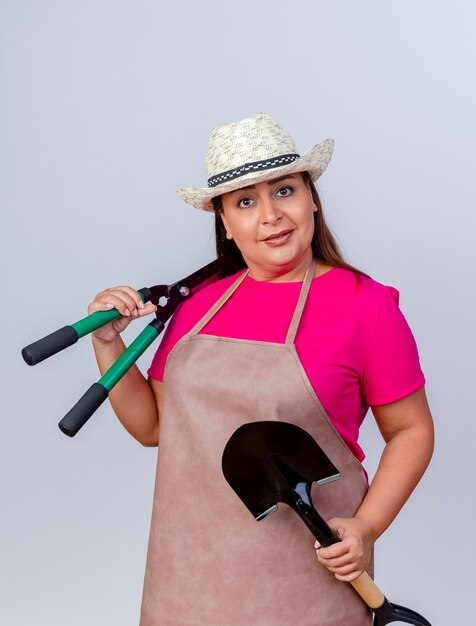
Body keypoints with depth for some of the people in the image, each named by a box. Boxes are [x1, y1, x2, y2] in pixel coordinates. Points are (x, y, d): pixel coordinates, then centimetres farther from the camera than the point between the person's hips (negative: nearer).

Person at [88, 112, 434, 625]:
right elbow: (153, 425, 11)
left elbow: (411, 430, -1)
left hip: (303, 570, -4)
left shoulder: (363, 304, -8)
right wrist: (107, 343, -1)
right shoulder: (201, 303, 5)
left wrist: (366, 527, -13)